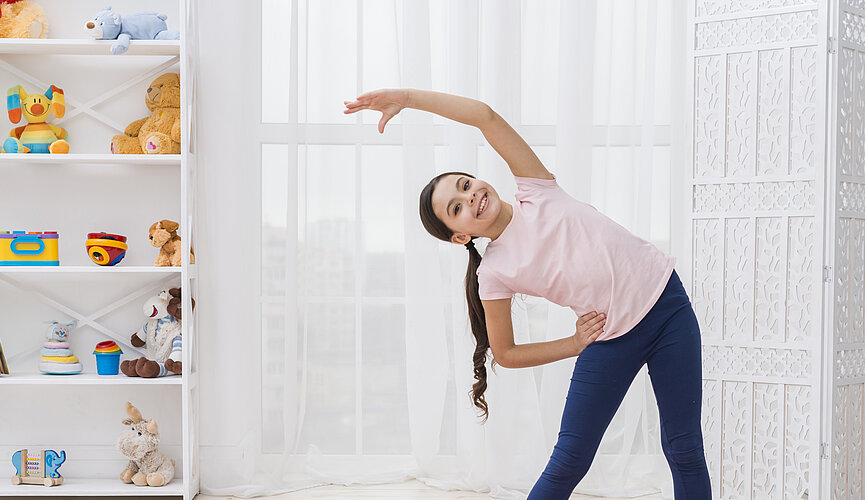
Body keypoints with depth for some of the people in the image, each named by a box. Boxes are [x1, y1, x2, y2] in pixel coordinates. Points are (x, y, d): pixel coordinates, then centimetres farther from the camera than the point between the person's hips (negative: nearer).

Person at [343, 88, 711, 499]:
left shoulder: (534, 191, 0)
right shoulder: (494, 274, -3)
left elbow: (485, 116, -9)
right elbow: (504, 354, 4)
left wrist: (407, 96, -11)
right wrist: (575, 345, -2)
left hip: (665, 301, 1)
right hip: (611, 339, 0)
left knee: (683, 450, 2)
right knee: (568, 461, -3)